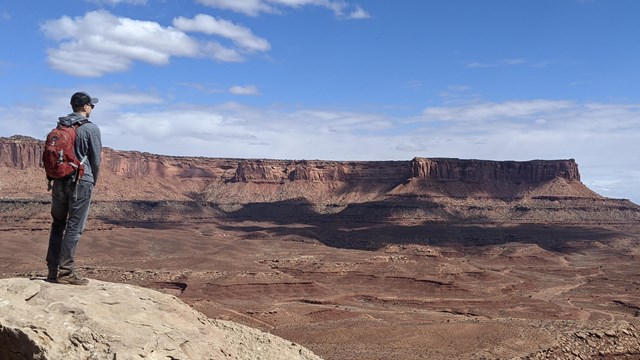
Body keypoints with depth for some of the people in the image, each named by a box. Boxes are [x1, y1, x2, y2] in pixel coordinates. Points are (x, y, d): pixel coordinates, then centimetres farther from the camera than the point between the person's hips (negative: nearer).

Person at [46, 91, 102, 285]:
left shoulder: (59, 127, 11)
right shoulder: (91, 129, -8)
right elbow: (96, 160, -6)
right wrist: (93, 181, 9)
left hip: (59, 181, 6)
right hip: (81, 182, -6)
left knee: (58, 224, 14)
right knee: (74, 227, -2)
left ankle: (53, 270, 17)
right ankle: (66, 271, 0)